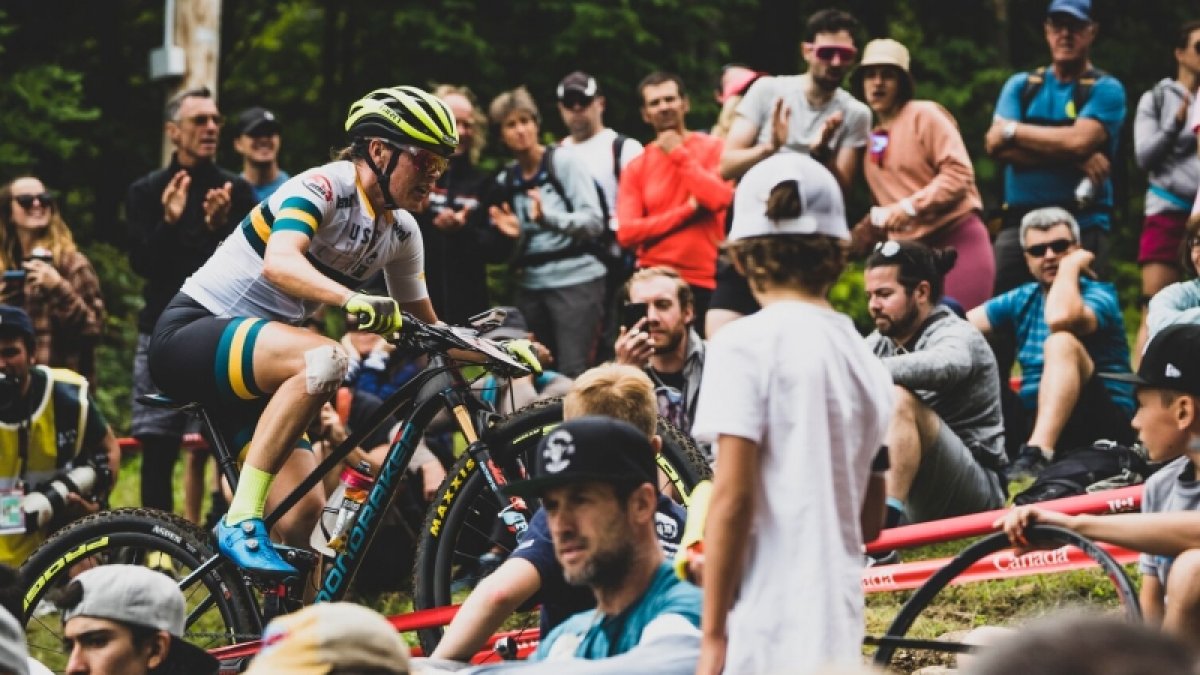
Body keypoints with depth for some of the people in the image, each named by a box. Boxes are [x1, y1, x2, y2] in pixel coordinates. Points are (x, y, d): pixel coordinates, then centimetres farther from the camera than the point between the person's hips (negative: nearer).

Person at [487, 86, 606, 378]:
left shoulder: (564, 160, -3)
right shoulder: (506, 180, 12)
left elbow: (594, 222, -12)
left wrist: (548, 218, -27)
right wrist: (514, 234, -5)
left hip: (576, 279, -5)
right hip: (531, 286, 6)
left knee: (573, 373, -14)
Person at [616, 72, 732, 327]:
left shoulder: (712, 149, 3)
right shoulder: (636, 168, 7)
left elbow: (720, 199, -15)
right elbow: (626, 233, -4)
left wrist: (679, 155, -7)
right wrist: (688, 210, -9)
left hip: (704, 282, -1)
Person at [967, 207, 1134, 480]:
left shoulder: (1099, 295, -5)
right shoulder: (1022, 300, 15)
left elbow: (1060, 317, -28)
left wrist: (1071, 265, -13)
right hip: (1033, 422, 6)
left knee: (1062, 342, -32)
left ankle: (1038, 455, -50)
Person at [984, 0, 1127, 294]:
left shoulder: (1106, 90, 4)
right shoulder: (1021, 86, 15)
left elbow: (1078, 141, -13)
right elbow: (997, 145, -1)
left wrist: (1013, 131, -2)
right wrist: (1072, 159, -11)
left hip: (1083, 227, -3)